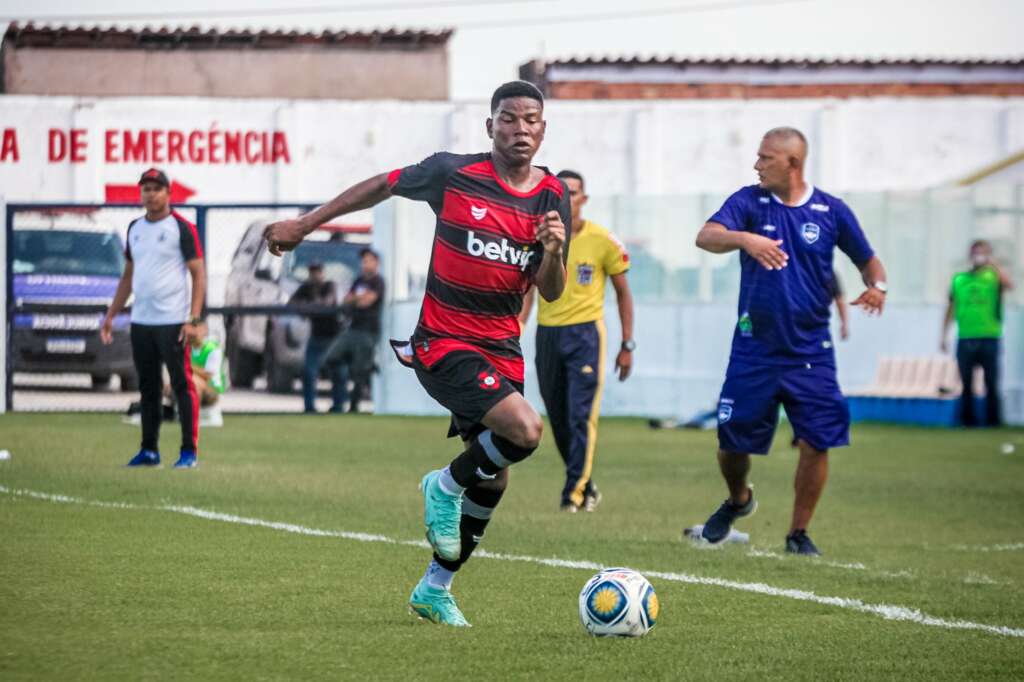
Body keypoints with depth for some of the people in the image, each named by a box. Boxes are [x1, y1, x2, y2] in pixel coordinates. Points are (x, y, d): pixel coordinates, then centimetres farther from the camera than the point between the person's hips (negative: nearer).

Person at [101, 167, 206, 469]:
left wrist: (193, 319, -17)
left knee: (182, 385, -6)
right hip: (141, 321, 7)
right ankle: (149, 450, 17)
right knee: (148, 387, 11)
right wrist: (110, 316, 17)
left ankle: (189, 451, -3)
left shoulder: (182, 228, -5)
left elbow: (198, 275, -9)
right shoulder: (135, 228, 14)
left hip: (172, 322, -7)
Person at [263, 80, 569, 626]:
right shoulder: (454, 173, -9)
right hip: (444, 342, -6)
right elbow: (382, 186, 7)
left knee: (492, 481, 9)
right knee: (524, 429, -27)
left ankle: (435, 590, 27)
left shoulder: (554, 198, 2)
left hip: (502, 351, 6)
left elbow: (550, 293, 3)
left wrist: (553, 251, -20)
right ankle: (446, 486, 1)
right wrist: (304, 225, 11)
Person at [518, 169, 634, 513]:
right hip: (548, 333, 4)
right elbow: (528, 289, 10)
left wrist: (627, 345, 3)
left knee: (581, 416, -13)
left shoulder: (603, 241, -2)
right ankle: (585, 485, 22)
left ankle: (575, 492, -12)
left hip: (585, 333, -4)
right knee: (558, 419, 7)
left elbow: (623, 293, 5)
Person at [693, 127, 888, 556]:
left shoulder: (831, 211, 2)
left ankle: (799, 533, 10)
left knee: (817, 442, -8)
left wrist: (877, 286, -11)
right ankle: (738, 500, 37)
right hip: (754, 350, 0)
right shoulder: (749, 202, -2)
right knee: (732, 441, 4)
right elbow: (706, 237, -19)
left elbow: (867, 260, 13)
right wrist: (745, 238, -40)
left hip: (810, 354, 0)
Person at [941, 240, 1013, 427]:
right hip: (965, 339, 2)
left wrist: (993, 264, -17)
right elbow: (950, 309, 16)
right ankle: (967, 418, 11)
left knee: (991, 382, -1)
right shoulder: (959, 279, 12)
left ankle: (993, 419, 4)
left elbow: (1009, 285, -18)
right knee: (966, 383, 4)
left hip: (989, 337, -2)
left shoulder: (993, 276, 5)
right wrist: (943, 336, 13)